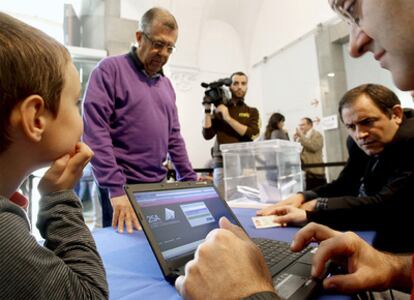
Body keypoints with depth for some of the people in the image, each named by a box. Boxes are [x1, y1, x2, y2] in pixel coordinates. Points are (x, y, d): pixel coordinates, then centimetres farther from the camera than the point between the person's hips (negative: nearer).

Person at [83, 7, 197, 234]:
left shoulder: (165, 84, 14)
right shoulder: (110, 69, -5)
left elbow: (174, 136, 15)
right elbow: (95, 132, -14)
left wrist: (190, 181, 12)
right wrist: (115, 187, -20)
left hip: (157, 184, 6)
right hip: (121, 186, -5)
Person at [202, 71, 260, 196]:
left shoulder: (252, 112, 12)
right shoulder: (219, 110, 12)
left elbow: (251, 134, -6)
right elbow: (207, 135, 2)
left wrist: (228, 118, -9)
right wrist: (207, 110, -3)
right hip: (222, 165, 0)